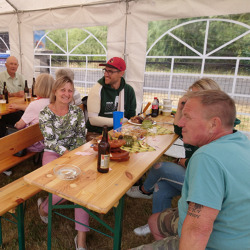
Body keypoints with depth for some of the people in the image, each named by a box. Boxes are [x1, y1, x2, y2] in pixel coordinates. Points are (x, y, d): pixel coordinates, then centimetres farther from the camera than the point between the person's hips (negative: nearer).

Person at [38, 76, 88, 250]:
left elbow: (81, 137, 4)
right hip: (53, 154, -2)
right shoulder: (45, 114, -3)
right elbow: (50, 141, -9)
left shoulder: (77, 111, 4)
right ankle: (44, 207, 13)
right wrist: (66, 153, -23)